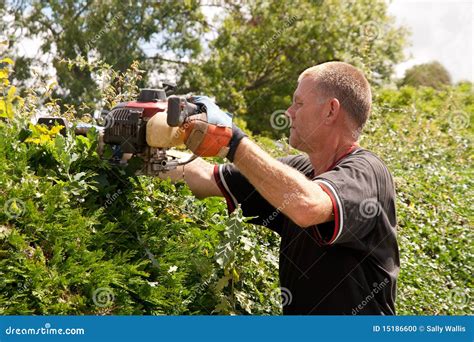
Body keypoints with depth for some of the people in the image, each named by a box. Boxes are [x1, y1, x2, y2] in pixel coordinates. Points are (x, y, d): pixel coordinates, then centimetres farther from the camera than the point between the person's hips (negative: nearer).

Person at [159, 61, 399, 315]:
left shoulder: (365, 172, -16)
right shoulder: (296, 171, 5)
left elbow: (307, 206, -36)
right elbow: (207, 180, 9)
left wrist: (232, 139, -29)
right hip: (294, 310, 6)